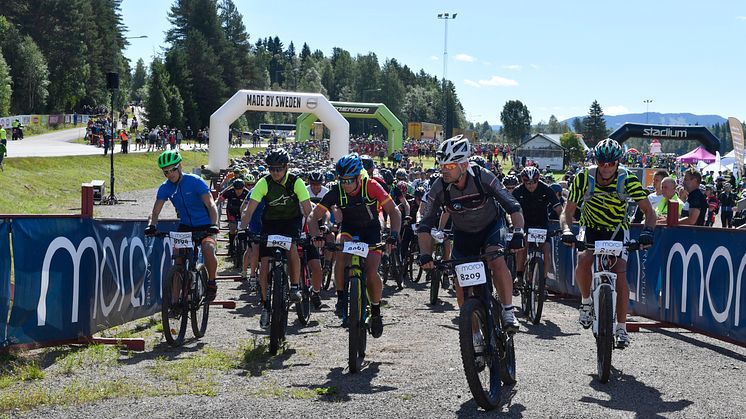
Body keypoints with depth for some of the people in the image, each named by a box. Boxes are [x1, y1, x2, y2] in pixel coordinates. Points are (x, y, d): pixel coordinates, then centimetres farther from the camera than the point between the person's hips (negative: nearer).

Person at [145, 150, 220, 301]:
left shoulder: (195, 181, -17)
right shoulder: (165, 188, -4)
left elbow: (211, 205, -23)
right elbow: (155, 212, -6)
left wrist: (213, 225, -39)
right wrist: (151, 226, -28)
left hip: (204, 226, -4)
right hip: (185, 226, 4)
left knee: (208, 249, -30)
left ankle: (211, 283, -8)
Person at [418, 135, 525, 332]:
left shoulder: (483, 178, -30)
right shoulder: (439, 188, -24)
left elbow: (513, 207, -25)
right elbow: (425, 225, -18)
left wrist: (518, 233, -39)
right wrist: (425, 255, -31)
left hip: (490, 227, -2)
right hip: (463, 233, 2)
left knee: (497, 261, -29)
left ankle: (508, 311, -20)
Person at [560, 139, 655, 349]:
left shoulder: (627, 179, -22)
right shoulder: (584, 178, -21)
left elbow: (648, 210, -19)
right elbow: (567, 212, -18)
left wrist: (647, 231, -39)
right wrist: (566, 230, -39)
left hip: (617, 230, 0)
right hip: (591, 228, 0)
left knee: (620, 275, -16)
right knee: (583, 260, -30)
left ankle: (621, 328, -5)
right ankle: (586, 301, -5)